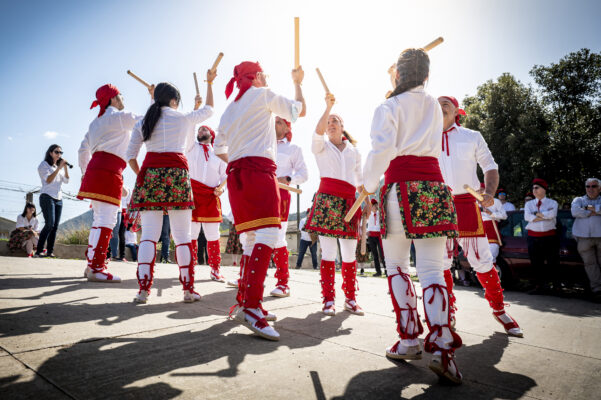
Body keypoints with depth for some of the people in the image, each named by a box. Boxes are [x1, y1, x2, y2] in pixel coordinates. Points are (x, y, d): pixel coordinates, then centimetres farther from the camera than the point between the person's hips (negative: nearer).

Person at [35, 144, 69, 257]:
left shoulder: (60, 166, 21)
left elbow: (66, 181, 8)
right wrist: (59, 168, -15)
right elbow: (48, 180, -11)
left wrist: (65, 167, -3)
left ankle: (50, 252, -1)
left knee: (55, 226, -1)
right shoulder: (44, 165, 3)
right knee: (50, 224, -18)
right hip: (47, 197, -6)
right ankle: (38, 251, -14)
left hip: (58, 198, 6)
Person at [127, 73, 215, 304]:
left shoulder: (143, 123, 14)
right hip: (177, 174, -2)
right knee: (182, 236, 1)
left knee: (148, 235, 2)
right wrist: (209, 83, 39)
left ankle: (143, 289, -4)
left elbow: (131, 156, 11)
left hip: (150, 173, 2)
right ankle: (188, 289, 4)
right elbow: (209, 110, 27)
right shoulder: (184, 118, 8)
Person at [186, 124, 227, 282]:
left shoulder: (218, 154, 18)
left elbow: (225, 175, 14)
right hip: (192, 194, -1)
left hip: (211, 197, 1)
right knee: (191, 234, -1)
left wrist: (222, 189, -4)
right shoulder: (192, 147, 16)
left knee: (213, 236, 1)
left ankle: (215, 270, 10)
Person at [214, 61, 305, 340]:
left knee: (252, 239, 9)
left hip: (235, 175, 8)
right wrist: (297, 83, 31)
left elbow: (219, 147, 24)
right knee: (268, 236, -18)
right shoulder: (263, 94, 9)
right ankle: (251, 307, -28)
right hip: (259, 170, -8)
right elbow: (300, 111, 17)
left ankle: (242, 302, 12)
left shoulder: (230, 109, 26)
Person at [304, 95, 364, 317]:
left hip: (349, 201, 3)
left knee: (350, 253, 2)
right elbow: (318, 131, -9)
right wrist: (328, 106, -9)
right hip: (327, 197, -3)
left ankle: (350, 299, 11)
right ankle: (328, 299, 2)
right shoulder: (321, 146, 14)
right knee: (329, 252, -6)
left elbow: (360, 180, 23)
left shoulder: (354, 151, 22)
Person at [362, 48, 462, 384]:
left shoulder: (389, 107, 4)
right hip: (434, 185, 4)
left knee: (397, 268, 7)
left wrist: (368, 186, 2)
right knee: (432, 270, 0)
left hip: (401, 185, -4)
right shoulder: (435, 107, 21)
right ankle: (442, 346, -12)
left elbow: (383, 149, -9)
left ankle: (409, 341, 7)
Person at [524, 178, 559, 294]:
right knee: (536, 263, 3)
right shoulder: (529, 204, 12)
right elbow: (527, 217, -7)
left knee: (553, 262, 1)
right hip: (533, 236, 2)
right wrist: (545, 216, -8)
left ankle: (556, 284, 14)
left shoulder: (552, 203, 7)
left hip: (550, 236, -2)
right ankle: (539, 286, 11)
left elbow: (552, 214, -15)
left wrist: (537, 213, -7)